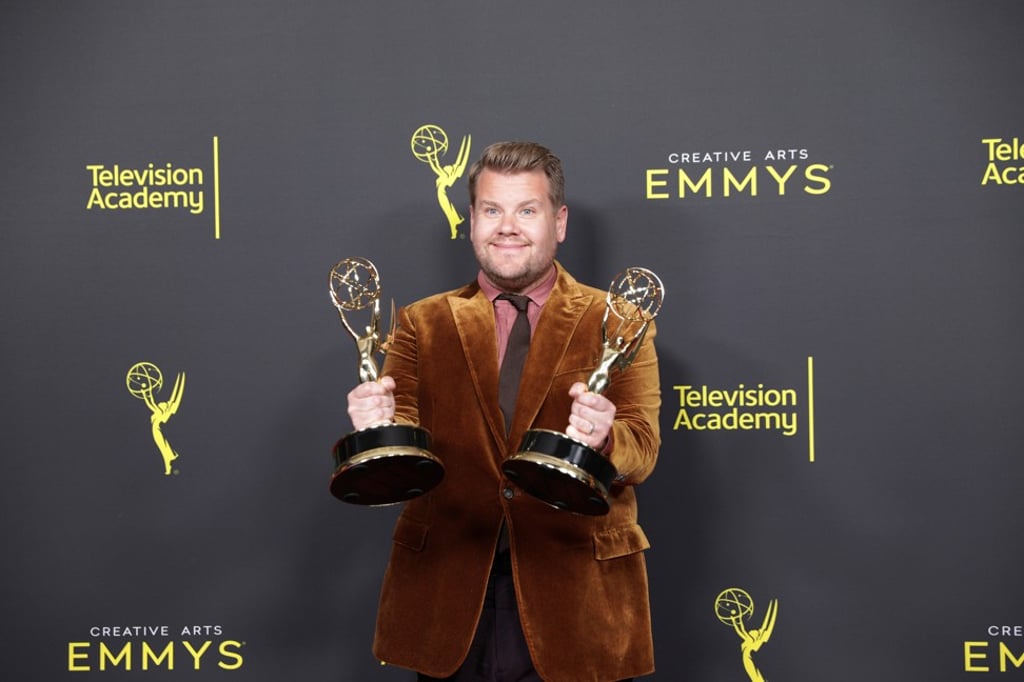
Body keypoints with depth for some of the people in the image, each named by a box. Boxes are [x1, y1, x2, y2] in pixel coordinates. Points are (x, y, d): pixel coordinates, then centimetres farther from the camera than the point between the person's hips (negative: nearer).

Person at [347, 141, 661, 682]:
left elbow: (642, 446, -7)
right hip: (448, 592, 2)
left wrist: (602, 438, -29)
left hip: (577, 593, -1)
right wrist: (378, 427, -24)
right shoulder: (422, 324, 8)